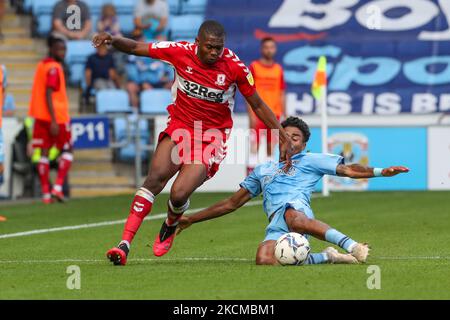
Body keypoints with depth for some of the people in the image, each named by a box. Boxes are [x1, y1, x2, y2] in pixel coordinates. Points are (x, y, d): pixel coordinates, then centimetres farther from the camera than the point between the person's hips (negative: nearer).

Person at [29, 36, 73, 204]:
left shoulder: (42, 65, 14)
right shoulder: (54, 68, -13)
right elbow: (48, 95, -20)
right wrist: (53, 121, -23)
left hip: (41, 116, 8)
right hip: (56, 116, -7)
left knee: (44, 152, 4)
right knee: (67, 150, 5)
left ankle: (46, 193, 1)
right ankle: (58, 187, -7)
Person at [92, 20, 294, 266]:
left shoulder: (234, 67, -12)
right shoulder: (180, 52, -9)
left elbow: (257, 105, -1)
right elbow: (136, 48, -3)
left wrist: (283, 137, -1)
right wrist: (113, 40, -23)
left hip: (212, 135, -2)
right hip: (180, 126, 2)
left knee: (179, 194, -18)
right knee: (155, 178, -22)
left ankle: (170, 227, 20)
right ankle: (125, 244, -23)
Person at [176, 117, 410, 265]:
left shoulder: (311, 160, 24)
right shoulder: (262, 171, 36)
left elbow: (347, 170, 14)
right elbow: (232, 203, 38)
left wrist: (380, 172, -3)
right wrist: (192, 219, 36)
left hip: (297, 209, -3)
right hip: (276, 227, 3)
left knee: (292, 216, -45)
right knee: (264, 260, -35)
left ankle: (352, 246, -46)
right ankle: (326, 257, -19)